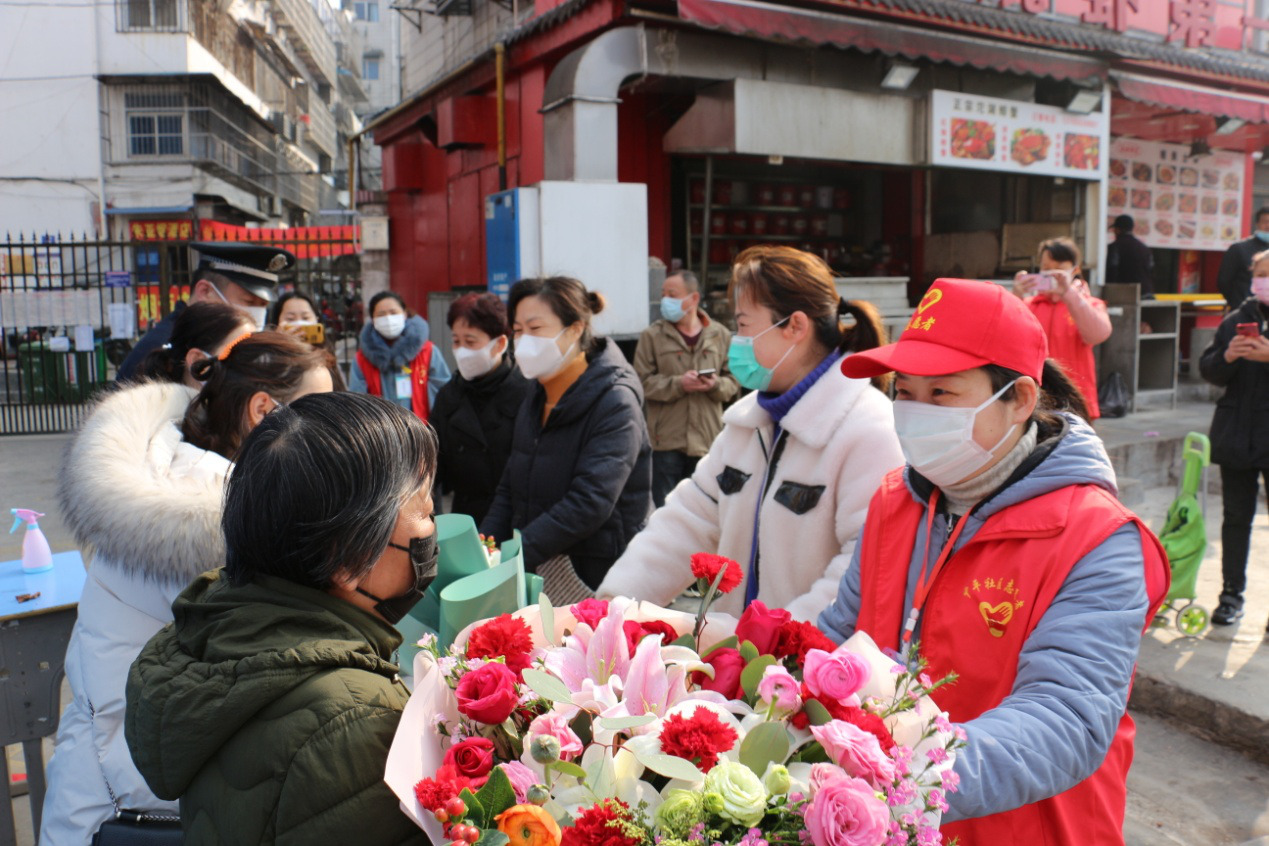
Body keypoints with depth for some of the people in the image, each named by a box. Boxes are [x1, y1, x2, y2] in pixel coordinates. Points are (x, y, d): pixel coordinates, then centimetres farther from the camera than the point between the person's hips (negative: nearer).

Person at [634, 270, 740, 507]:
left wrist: (715, 385, -16)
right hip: (666, 440, -2)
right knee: (663, 508, 6)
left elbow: (733, 381, 5)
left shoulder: (720, 335, 4)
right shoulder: (652, 335, -1)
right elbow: (643, 382, -6)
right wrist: (678, 384, -19)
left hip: (708, 439, 2)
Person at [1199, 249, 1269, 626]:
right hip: (1236, 436, 3)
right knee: (1236, 517, 10)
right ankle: (1232, 593, 20)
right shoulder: (1237, 319, 7)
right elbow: (1208, 370, 5)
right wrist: (1227, 357, -14)